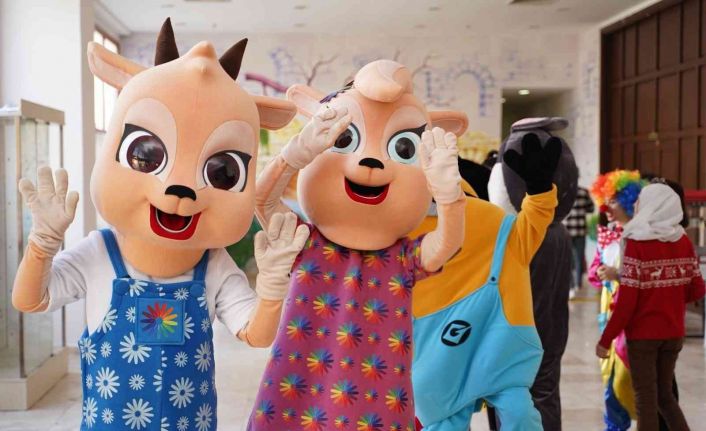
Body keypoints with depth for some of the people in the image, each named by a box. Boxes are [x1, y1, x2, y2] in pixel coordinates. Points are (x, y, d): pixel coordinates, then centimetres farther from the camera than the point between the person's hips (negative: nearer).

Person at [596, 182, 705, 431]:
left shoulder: (637, 243, -15)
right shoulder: (684, 242, 0)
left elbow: (626, 300, -17)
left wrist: (606, 339, -10)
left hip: (643, 335, -5)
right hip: (674, 333, 5)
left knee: (645, 400, 6)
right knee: (664, 394, 21)